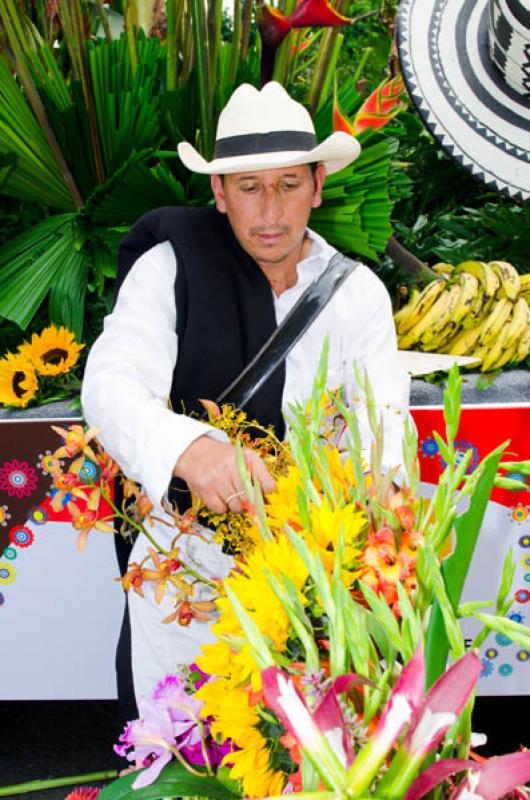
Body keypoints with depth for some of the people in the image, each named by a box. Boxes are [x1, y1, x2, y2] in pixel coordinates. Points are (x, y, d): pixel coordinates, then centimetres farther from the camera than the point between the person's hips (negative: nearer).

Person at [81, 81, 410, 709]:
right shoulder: (169, 269, -10)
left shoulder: (359, 293, -1)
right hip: (184, 567, -2)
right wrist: (189, 448, -45)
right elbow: (111, 385, -24)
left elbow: (383, 422, -11)